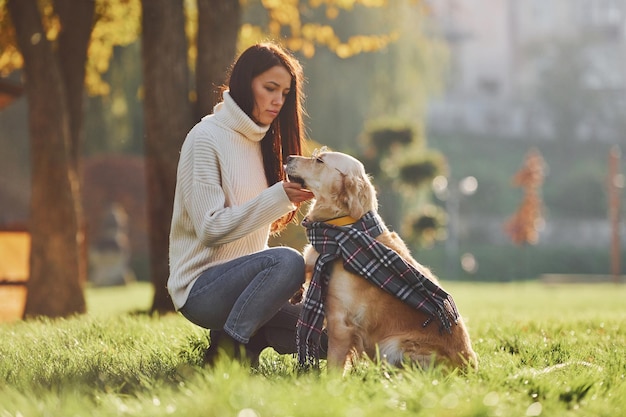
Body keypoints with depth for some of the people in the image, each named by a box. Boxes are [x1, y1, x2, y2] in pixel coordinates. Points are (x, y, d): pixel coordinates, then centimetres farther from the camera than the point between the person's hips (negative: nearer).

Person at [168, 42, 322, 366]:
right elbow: (211, 229, -18)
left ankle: (241, 336, 6)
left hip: (240, 275, 7)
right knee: (287, 261, -33)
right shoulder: (207, 138, -10)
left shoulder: (260, 141, 13)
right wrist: (279, 197, -25)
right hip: (200, 288, -7)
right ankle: (225, 351, -20)